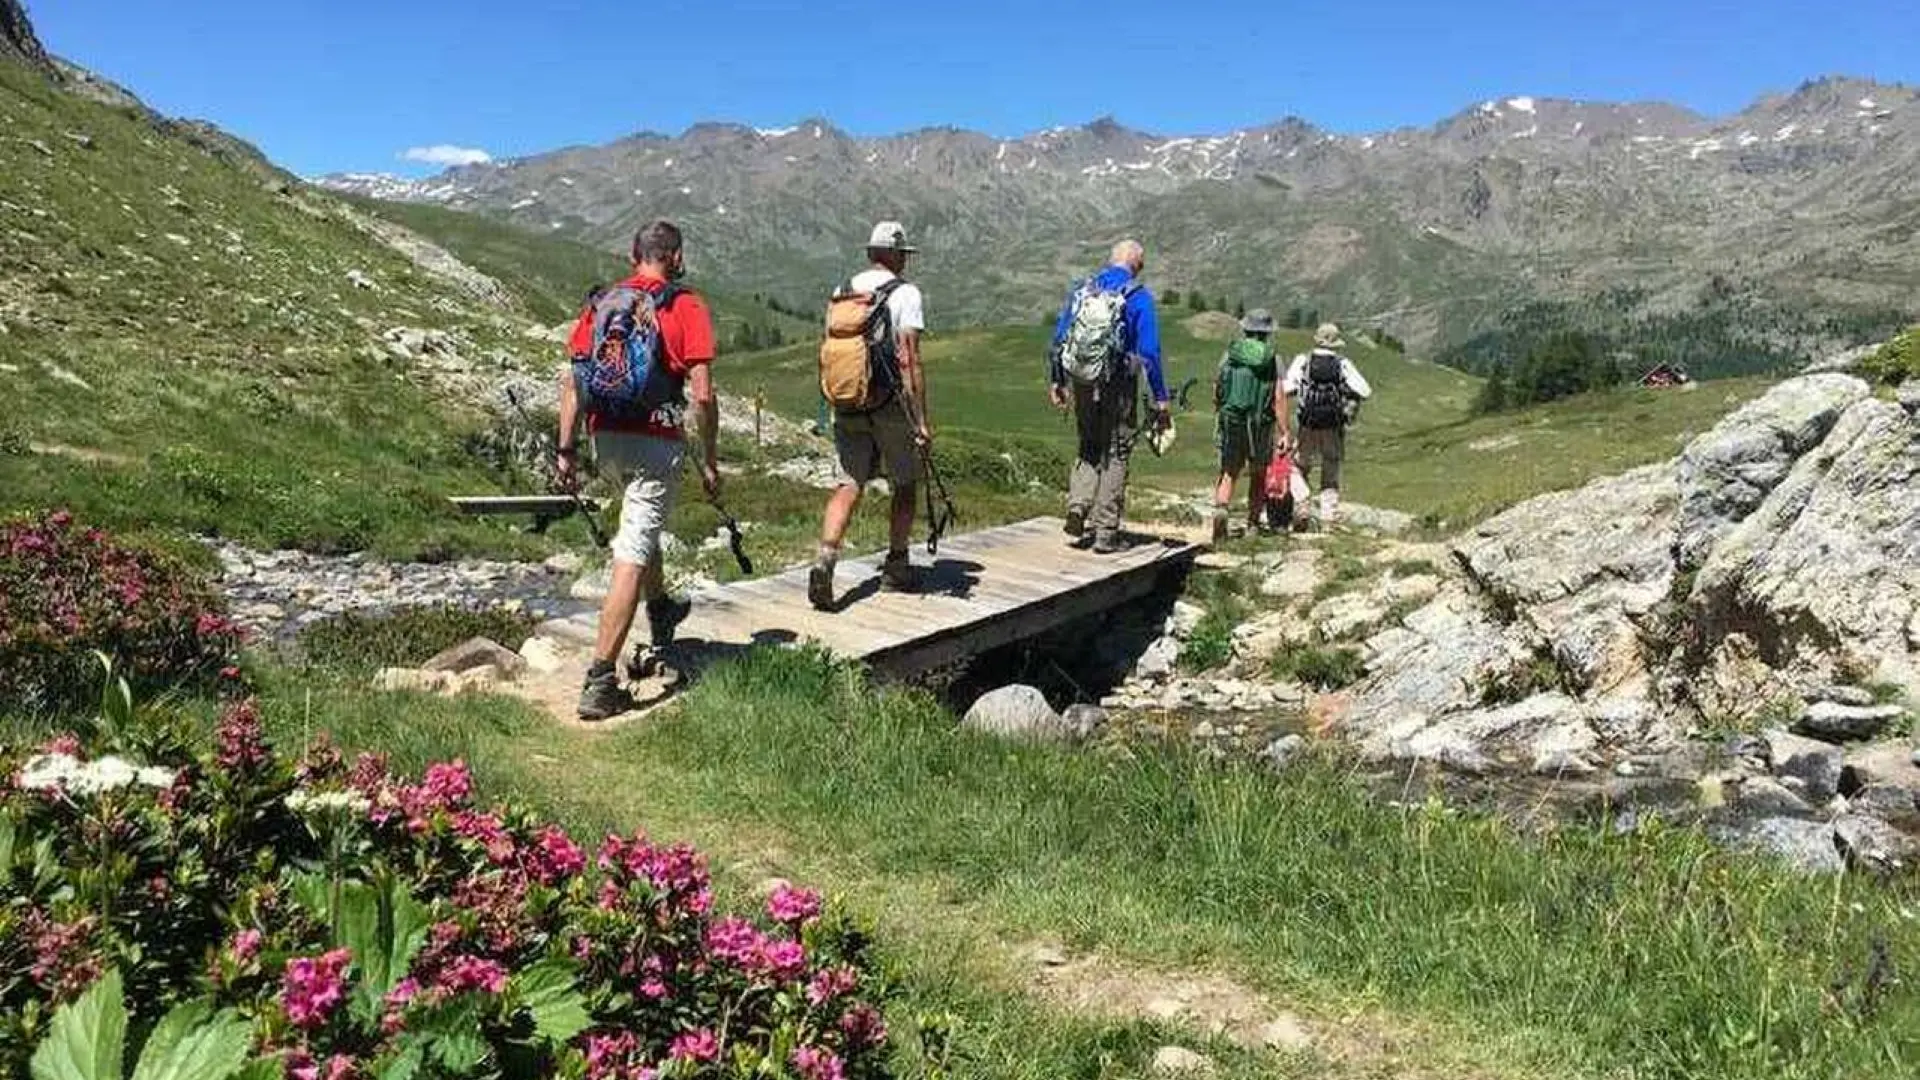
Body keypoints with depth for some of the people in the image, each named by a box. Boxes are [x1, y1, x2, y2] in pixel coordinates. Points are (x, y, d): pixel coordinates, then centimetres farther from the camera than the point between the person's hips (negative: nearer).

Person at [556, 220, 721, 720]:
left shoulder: (601, 303, 10)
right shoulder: (688, 308, -4)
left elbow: (572, 381, 6)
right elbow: (702, 396, -10)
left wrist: (567, 448, 10)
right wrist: (710, 462, -2)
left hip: (606, 439, 6)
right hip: (657, 441, -6)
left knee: (642, 522, 32)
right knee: (631, 557, -6)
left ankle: (660, 609, 52)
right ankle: (600, 683, -7)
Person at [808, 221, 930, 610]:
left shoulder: (842, 292, 9)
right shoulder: (906, 294, -8)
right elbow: (909, 362, -15)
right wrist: (922, 420, -14)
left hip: (847, 405, 4)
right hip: (891, 404, -4)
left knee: (850, 485, 4)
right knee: (904, 485, 14)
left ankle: (825, 560, -16)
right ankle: (896, 568, 23)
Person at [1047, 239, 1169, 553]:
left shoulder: (1081, 290, 6)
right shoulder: (1138, 297, -7)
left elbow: (1058, 338, 10)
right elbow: (1149, 352, -10)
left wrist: (1055, 381, 19)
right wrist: (1160, 399, -6)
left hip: (1081, 384, 4)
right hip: (1118, 386, -4)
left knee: (1089, 450, 20)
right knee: (1115, 456, 6)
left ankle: (1077, 508, -1)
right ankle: (1106, 532, 8)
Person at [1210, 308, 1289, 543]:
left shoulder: (1229, 354, 1)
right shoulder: (1272, 359, -4)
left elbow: (1216, 392, 7)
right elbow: (1279, 399, -8)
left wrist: (1218, 417, 23)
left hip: (1230, 423, 1)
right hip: (1261, 426, -1)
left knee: (1228, 473, 8)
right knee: (1258, 475, 17)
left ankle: (1220, 510, -18)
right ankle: (1254, 523, 22)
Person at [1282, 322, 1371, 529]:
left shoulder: (1303, 361, -2)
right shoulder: (1343, 365, -2)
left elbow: (1287, 388, -11)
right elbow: (1366, 392, -8)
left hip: (1308, 427, -1)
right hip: (1334, 428, 1)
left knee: (1299, 470, 15)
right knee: (1331, 478, 10)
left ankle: (1301, 511, -2)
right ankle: (1327, 520, 6)